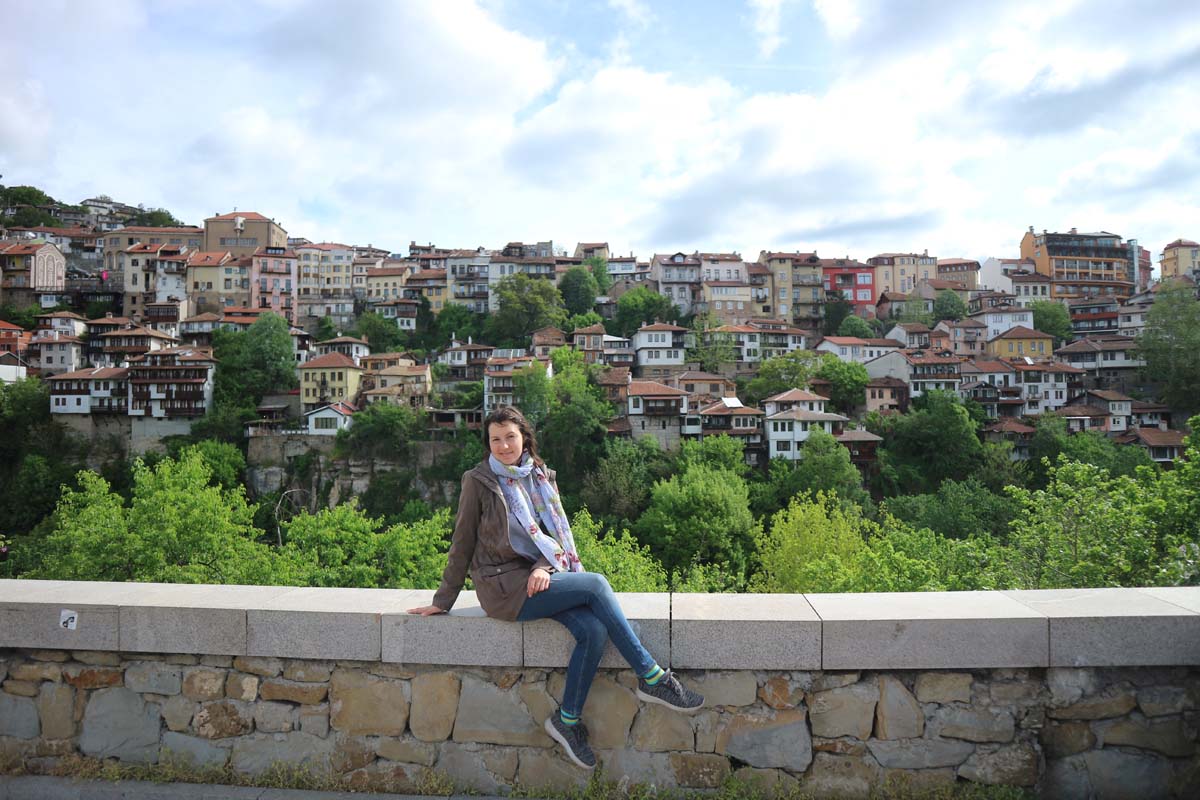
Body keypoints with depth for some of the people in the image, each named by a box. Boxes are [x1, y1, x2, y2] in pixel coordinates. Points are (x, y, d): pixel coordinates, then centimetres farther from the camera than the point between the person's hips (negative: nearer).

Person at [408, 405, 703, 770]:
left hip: (539, 578, 5)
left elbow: (556, 534, 8)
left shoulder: (541, 477, 11)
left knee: (594, 629, -21)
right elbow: (462, 543, 1)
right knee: (595, 583, -23)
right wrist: (442, 601, 5)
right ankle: (652, 678, -15)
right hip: (504, 587, -5)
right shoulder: (479, 481, -3)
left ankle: (567, 721, -3)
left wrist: (543, 568, -12)